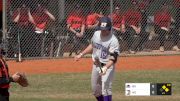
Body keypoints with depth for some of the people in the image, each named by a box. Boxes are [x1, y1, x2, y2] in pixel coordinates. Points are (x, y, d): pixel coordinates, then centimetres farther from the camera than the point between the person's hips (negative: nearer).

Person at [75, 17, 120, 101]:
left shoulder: (113, 41, -22)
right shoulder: (96, 34, -1)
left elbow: (113, 58, -25)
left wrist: (105, 68, -41)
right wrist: (81, 54, 20)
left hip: (107, 66, -7)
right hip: (96, 65, 7)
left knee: (105, 88, -21)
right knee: (95, 89, 14)